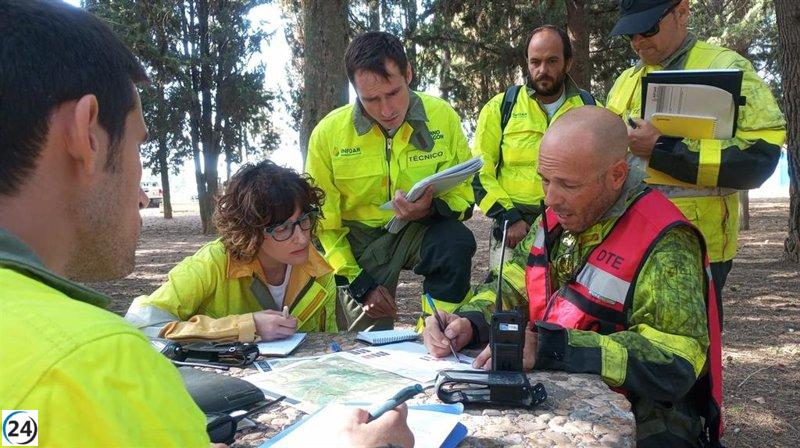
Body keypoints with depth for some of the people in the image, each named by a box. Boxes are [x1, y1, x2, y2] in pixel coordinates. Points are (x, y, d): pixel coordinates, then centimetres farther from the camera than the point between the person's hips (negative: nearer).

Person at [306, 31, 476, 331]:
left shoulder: (442, 117, -12)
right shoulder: (327, 133, -13)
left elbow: (464, 197, -2)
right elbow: (322, 222, -4)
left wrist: (432, 209, -26)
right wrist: (360, 282, -8)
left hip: (423, 229, 0)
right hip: (358, 241, 0)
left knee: (457, 241, -32)